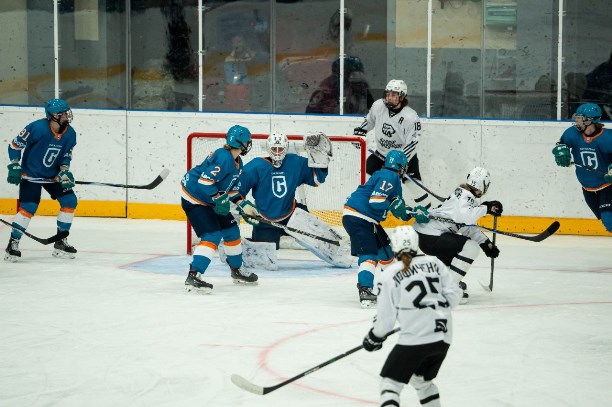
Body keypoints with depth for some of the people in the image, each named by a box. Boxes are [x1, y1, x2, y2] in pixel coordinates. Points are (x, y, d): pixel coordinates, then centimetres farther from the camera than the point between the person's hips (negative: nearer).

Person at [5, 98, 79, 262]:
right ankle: (13, 244, -7)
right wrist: (14, 166, -18)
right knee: (28, 207, -19)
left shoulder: (70, 134, -6)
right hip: (31, 174, -6)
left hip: (53, 175, 6)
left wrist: (64, 171, -10)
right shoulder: (38, 128, -24)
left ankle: (60, 242, 8)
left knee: (70, 201, -4)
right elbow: (15, 145, -16)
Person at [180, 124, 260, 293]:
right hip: (194, 200, -11)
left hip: (209, 201, 11)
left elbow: (232, 187, 19)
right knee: (212, 235, -21)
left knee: (231, 230, 17)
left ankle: (237, 270, 36)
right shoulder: (223, 158, -25)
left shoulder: (237, 162, 9)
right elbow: (205, 180, -31)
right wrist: (219, 199, -26)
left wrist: (243, 204, 9)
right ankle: (193, 277, -27)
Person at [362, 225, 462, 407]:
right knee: (422, 380, 27)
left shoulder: (390, 275, -2)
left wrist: (374, 338, 17)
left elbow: (386, 317, 0)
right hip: (443, 337, 5)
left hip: (414, 338, -5)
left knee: (390, 381, 2)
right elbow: (453, 295, 5)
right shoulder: (434, 263, 8)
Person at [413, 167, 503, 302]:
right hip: (429, 236, -11)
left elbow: (470, 227, 25)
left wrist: (486, 244, 18)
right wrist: (485, 208, -27)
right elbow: (464, 217, -35)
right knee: (471, 247, -16)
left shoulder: (468, 196, 18)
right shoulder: (465, 195, -14)